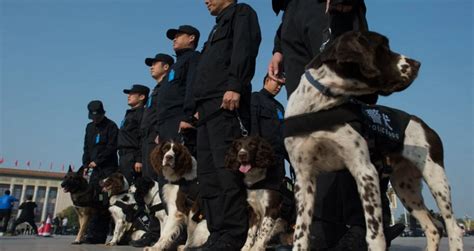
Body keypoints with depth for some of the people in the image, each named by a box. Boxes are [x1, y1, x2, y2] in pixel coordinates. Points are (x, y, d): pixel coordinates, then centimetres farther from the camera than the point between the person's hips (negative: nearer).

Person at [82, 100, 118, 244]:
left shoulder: (111, 126, -1)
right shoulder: (90, 127, 19)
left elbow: (111, 147, -10)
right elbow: (87, 148, 20)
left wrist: (97, 161, -10)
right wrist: (86, 164, 7)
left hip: (108, 168, -6)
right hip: (95, 169, 6)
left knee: (104, 202, -9)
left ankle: (96, 235, -7)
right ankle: (94, 236, 2)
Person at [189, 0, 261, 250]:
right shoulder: (219, 27, 34)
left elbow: (244, 49, -10)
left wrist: (235, 87, -23)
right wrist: (200, 107, 19)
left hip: (226, 104, -9)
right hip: (208, 108, 9)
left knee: (227, 169, -15)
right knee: (207, 172, 3)